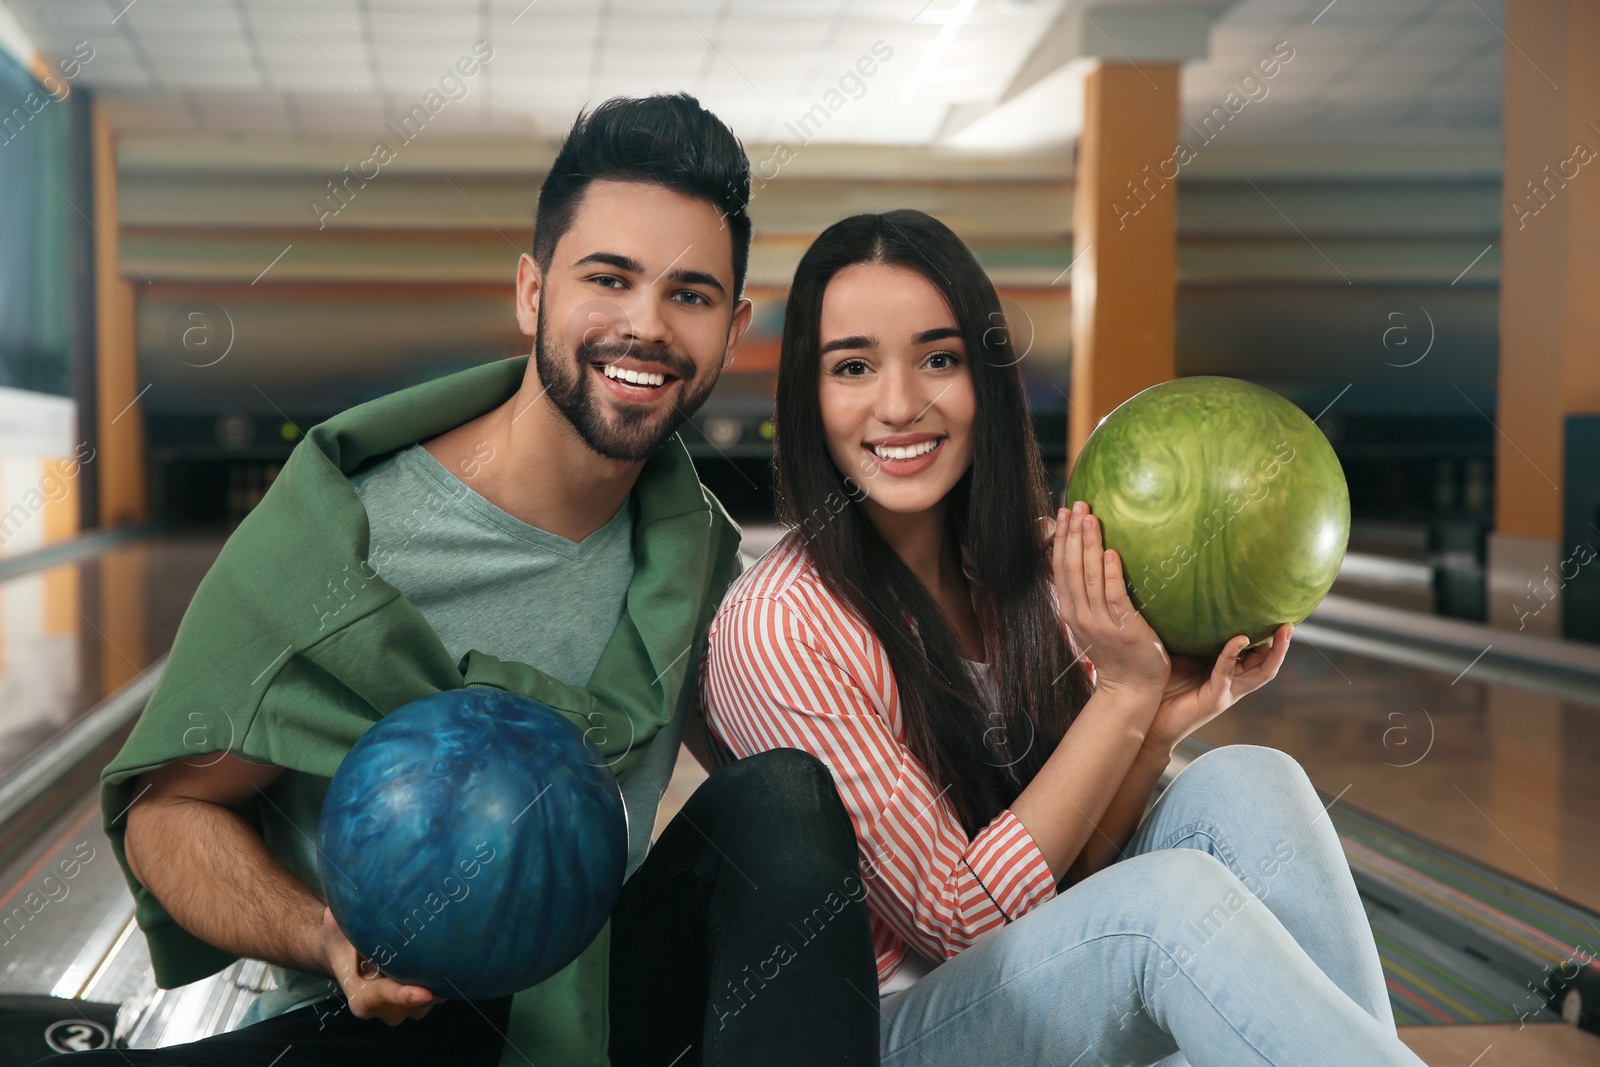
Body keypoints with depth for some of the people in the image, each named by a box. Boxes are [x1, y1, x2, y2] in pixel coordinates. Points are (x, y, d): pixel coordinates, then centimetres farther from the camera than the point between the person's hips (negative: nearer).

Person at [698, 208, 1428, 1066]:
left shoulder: (1041, 564, -1)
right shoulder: (777, 633, -20)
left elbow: (1071, 868, 0)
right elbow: (959, 920, -18)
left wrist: (1165, 720, -18)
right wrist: (1125, 692, -23)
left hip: (1042, 978, 6)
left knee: (1246, 788, -19)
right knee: (1178, 897, -32)